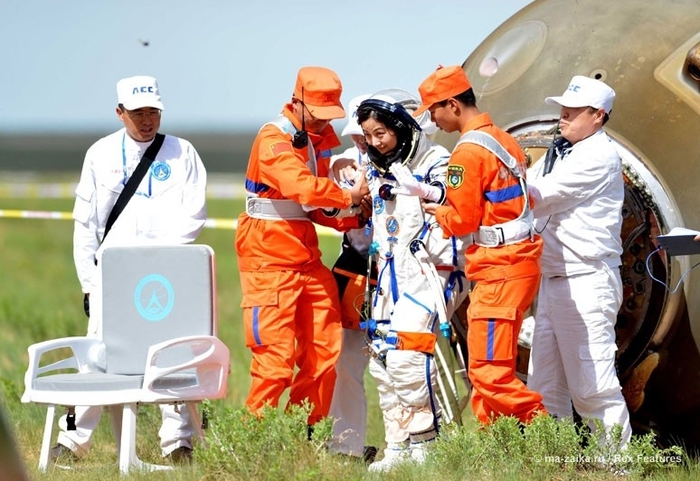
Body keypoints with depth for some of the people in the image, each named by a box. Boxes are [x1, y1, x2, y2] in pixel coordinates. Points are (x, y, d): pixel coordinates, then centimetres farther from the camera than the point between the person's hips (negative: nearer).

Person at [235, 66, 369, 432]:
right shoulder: (275, 139, -13)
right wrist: (348, 196, -17)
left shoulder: (319, 138, 15)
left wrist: (354, 217, 2)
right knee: (276, 357, -11)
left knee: (324, 352, 6)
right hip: (269, 259, -9)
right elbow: (301, 187, -29)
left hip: (307, 258, 9)